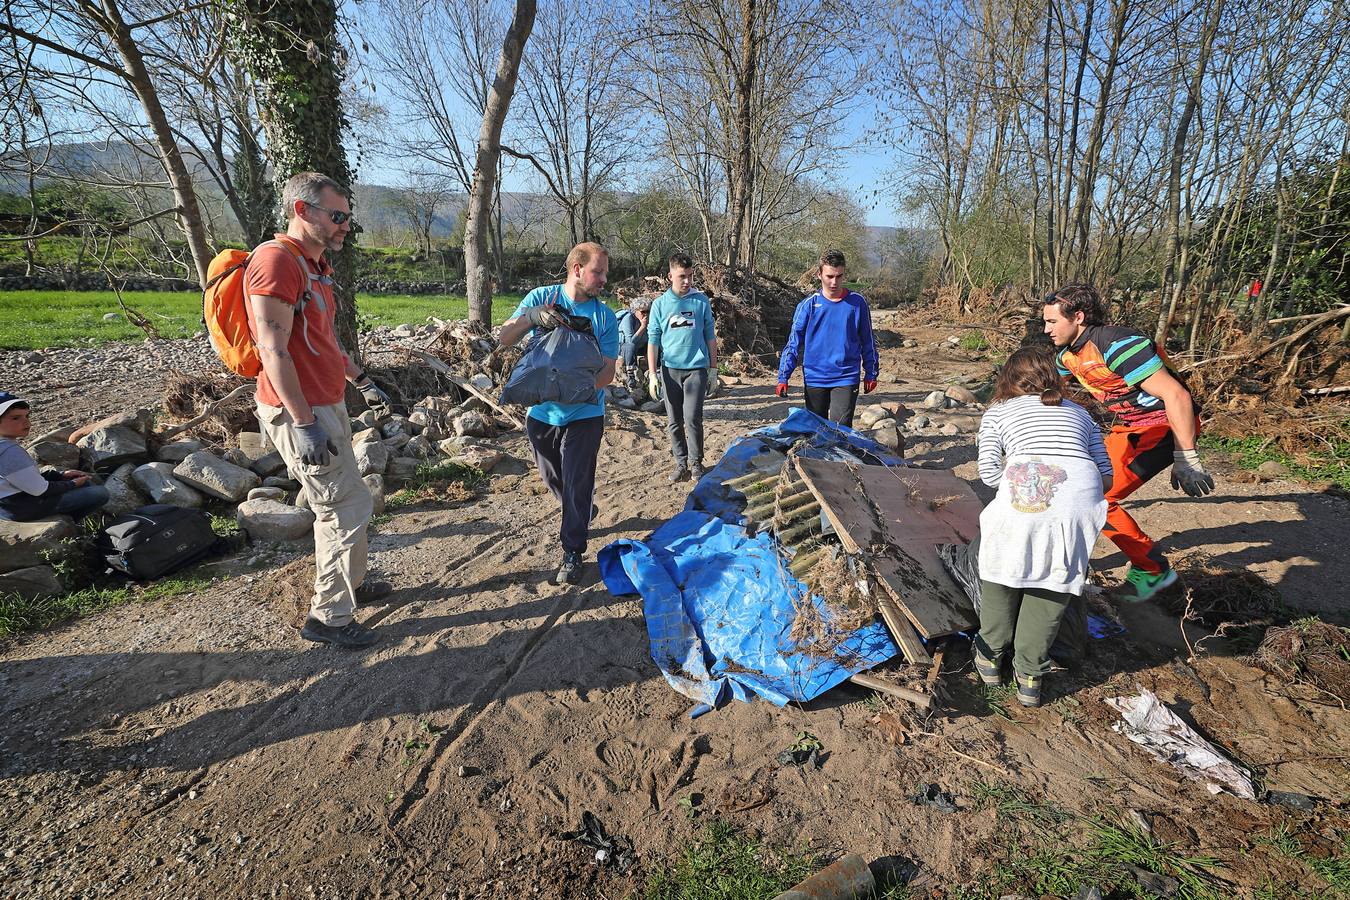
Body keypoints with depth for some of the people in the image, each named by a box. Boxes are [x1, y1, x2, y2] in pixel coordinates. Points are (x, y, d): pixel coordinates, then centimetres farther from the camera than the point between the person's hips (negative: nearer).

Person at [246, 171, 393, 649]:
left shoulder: (314, 264, 14)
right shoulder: (276, 260, -17)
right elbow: (273, 350, -22)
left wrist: (363, 382, 23)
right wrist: (305, 424, -25)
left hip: (326, 405, 10)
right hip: (301, 412, -10)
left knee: (336, 504, 20)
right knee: (349, 508, -4)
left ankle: (350, 583, 38)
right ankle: (328, 617, 10)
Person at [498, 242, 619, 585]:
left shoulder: (605, 316, -6)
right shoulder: (540, 298, -4)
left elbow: (607, 371, -10)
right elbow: (504, 338, -7)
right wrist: (531, 317, -27)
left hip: (583, 413, -2)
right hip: (541, 411, 3)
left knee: (577, 484, -2)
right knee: (553, 478, 18)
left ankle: (572, 552, 12)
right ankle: (581, 514, 47)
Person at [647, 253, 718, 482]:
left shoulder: (701, 301, 4)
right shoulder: (660, 304, 4)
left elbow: (710, 336, 8)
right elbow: (653, 340, 4)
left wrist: (713, 369, 7)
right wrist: (652, 373, -1)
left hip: (696, 368, -1)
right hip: (670, 369, 2)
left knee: (692, 419, -7)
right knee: (674, 422, 6)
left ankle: (696, 462, 10)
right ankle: (681, 463, 19)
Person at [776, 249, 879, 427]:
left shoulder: (857, 302, 0)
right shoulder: (808, 305, -1)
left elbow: (868, 342, 9)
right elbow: (793, 344, -1)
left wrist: (871, 374, 11)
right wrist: (783, 377, -7)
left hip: (846, 378, -1)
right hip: (814, 378, 1)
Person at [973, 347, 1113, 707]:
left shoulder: (997, 413, 23)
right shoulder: (1079, 413, 31)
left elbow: (988, 472, 8)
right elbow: (1106, 476, 22)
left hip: (1023, 500, -2)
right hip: (1080, 498, 2)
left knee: (1002, 569, 21)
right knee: (1055, 581, 19)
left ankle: (991, 656, 33)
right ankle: (1029, 676, 22)